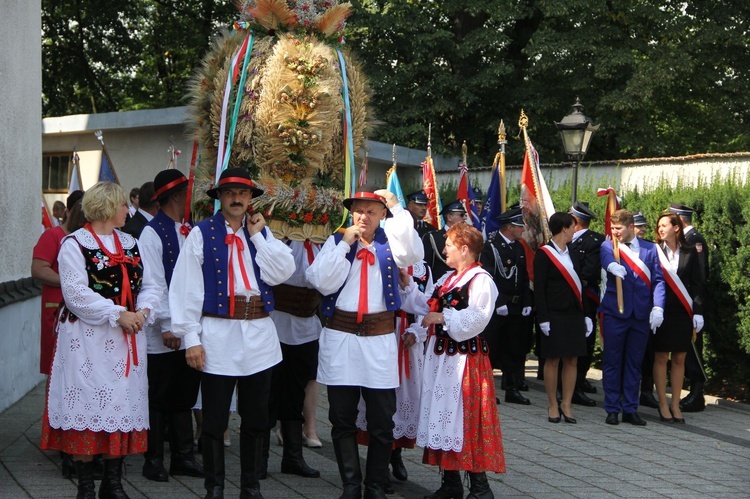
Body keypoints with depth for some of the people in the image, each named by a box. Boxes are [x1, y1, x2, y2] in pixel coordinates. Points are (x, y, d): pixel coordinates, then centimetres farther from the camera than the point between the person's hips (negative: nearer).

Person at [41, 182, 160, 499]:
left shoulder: (130, 243, 15)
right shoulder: (75, 244, -5)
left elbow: (148, 285, 11)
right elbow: (76, 293, -15)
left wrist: (143, 311, -10)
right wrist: (118, 314, -19)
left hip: (126, 339, 6)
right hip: (88, 339, -6)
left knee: (122, 405, 6)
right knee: (88, 404, -4)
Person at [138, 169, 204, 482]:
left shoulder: (190, 231, 9)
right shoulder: (152, 233, -9)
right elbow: (154, 284, -13)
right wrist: (167, 327, -16)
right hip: (164, 335, -6)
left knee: (184, 396, 12)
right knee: (159, 398, 5)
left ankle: (183, 456, 21)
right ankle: (154, 460, 15)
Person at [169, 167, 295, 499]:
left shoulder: (262, 233, 11)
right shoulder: (202, 233, -1)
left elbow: (282, 273, -4)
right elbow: (186, 287, -6)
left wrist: (257, 235, -5)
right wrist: (191, 338, -10)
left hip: (258, 334, 4)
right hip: (218, 334, -4)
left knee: (256, 418, 11)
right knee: (215, 420, 3)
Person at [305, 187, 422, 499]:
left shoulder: (389, 242, 5)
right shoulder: (336, 241, 6)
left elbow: (413, 255, -17)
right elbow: (322, 282, -7)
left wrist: (398, 209, -15)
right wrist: (344, 244, -10)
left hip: (379, 338, -1)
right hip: (340, 336, 1)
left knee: (382, 420, 3)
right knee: (342, 418, 6)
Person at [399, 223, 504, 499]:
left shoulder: (480, 280, -12)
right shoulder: (447, 279, 16)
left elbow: (476, 318, -22)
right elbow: (428, 306, 16)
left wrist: (442, 317, -19)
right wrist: (407, 286, 12)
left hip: (466, 356, -9)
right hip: (441, 354, 9)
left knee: (466, 415, -7)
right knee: (443, 413, 11)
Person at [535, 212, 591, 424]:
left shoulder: (572, 252, 13)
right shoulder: (544, 254, -6)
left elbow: (579, 284, 15)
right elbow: (538, 289, -8)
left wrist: (586, 314, 10)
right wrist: (543, 318, -14)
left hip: (574, 315, 6)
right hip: (555, 316, -6)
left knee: (572, 360, 5)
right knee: (553, 360, 1)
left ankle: (566, 404, 12)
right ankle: (553, 405, 10)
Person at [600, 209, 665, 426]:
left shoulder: (649, 249, 9)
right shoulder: (608, 246, 3)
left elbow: (658, 280, 5)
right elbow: (606, 258, -21)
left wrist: (658, 307, -8)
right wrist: (613, 266, -45)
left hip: (641, 315, 2)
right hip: (615, 313, -2)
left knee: (634, 363, 8)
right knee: (612, 362, 2)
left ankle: (630, 409, 16)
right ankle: (612, 409, 10)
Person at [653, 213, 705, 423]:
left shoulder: (690, 253, 4)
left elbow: (697, 284, 4)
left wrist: (697, 312, -3)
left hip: (683, 313, 2)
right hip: (661, 311, -1)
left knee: (679, 359, 6)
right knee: (660, 358, 2)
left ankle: (675, 405, 14)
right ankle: (663, 405, 11)